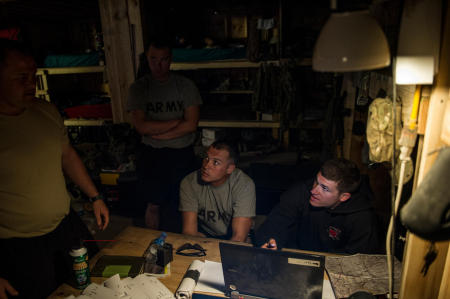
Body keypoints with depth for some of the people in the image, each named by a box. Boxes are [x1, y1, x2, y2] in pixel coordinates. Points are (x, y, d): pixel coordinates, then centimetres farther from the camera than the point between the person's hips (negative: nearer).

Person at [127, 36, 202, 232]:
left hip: (182, 152, 0)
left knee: (180, 206, 7)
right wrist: (177, 121, -11)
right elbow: (141, 126, -12)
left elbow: (191, 125, -9)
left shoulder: (185, 86, -1)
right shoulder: (138, 88, 0)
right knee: (153, 206, 8)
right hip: (152, 155, 0)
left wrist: (158, 133, -11)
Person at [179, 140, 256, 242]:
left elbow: (239, 237, -25)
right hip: (202, 235, 2)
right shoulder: (189, 183, -16)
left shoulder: (244, 185, -23)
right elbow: (189, 232, -16)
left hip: (231, 239, -1)